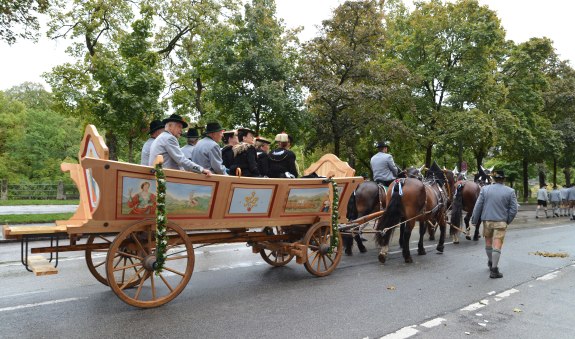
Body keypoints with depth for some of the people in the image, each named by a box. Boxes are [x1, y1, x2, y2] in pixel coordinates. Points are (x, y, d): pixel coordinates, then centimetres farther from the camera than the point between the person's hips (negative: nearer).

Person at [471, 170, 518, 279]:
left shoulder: (485, 189, -2)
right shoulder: (510, 191, -5)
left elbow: (478, 206, -1)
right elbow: (514, 209, -4)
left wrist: (474, 220, 7)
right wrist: (508, 221, 9)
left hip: (487, 220, 2)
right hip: (501, 222, -2)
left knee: (488, 241, 20)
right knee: (497, 245, -1)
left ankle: (490, 262, 38)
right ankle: (494, 269, -4)